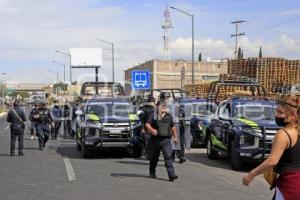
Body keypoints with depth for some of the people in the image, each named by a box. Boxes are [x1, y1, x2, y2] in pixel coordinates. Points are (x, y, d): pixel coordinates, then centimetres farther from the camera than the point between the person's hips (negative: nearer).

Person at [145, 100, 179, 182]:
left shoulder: (168, 116, 12)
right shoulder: (153, 115, -1)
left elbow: (173, 127, 21)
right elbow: (147, 124, -10)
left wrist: (175, 137, 20)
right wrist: (152, 130, -30)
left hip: (166, 139, 2)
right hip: (156, 139, -2)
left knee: (168, 156, -11)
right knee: (155, 156, 13)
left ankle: (171, 175, -17)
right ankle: (152, 172, 36)